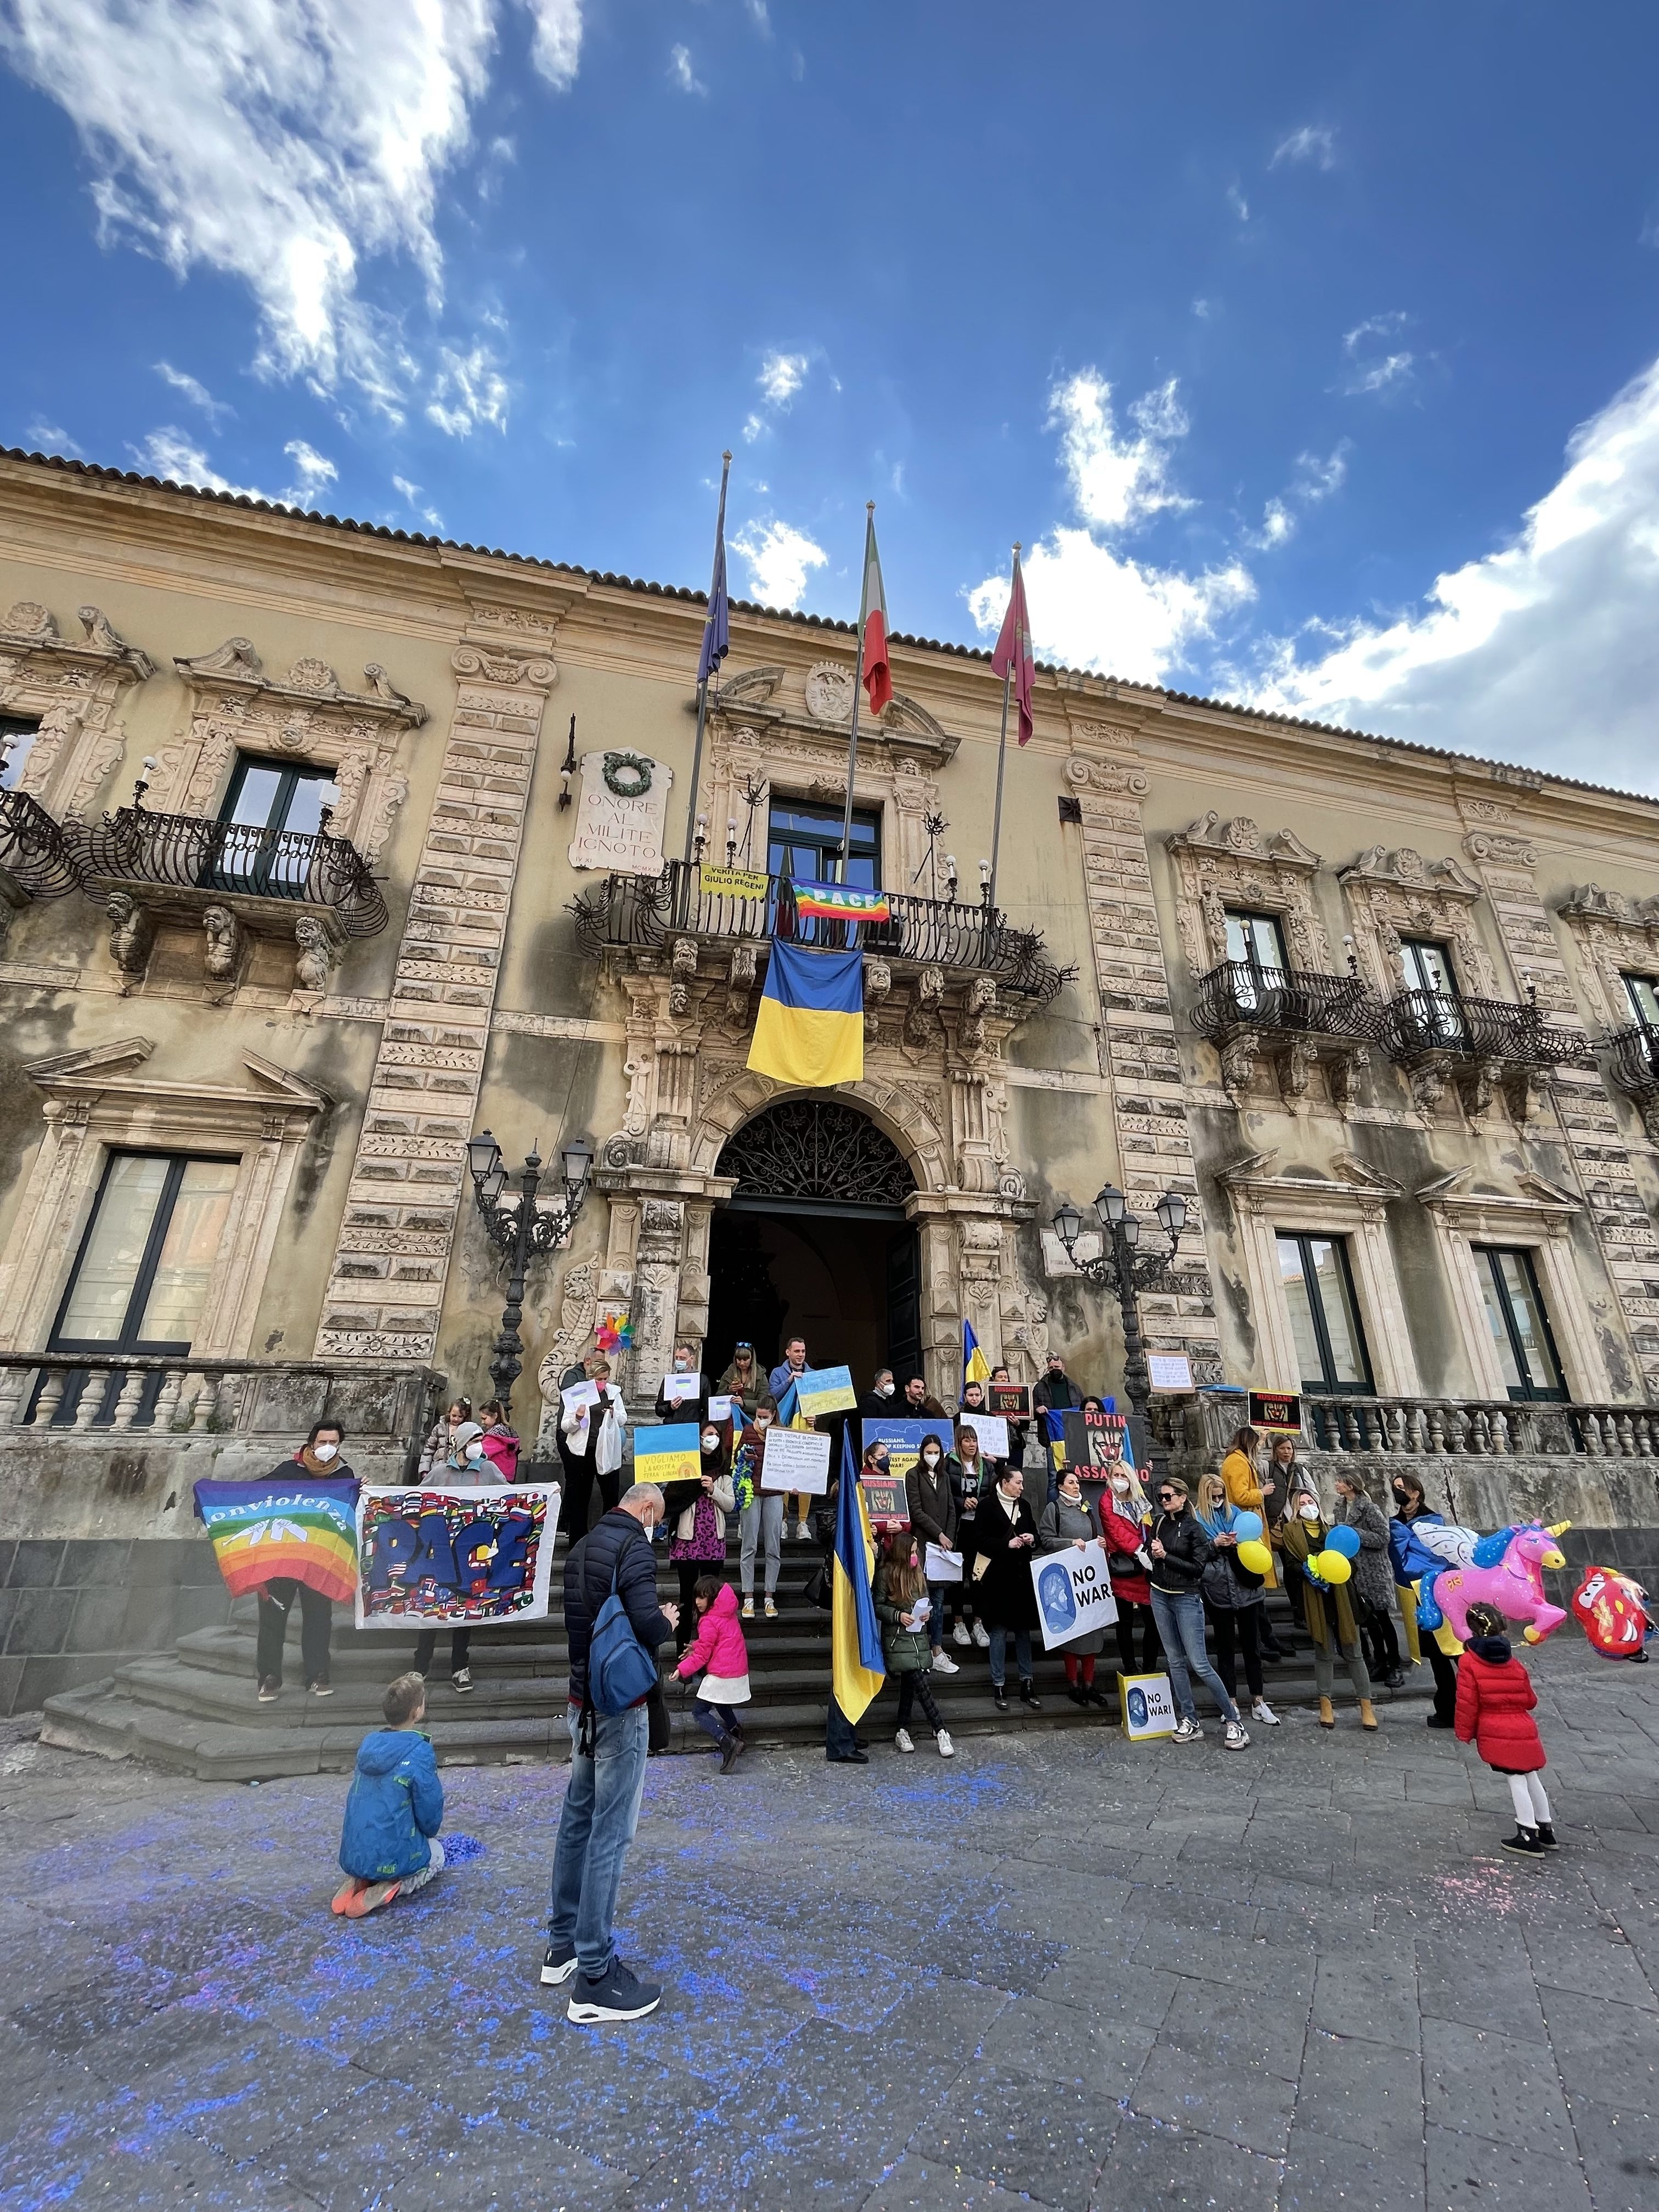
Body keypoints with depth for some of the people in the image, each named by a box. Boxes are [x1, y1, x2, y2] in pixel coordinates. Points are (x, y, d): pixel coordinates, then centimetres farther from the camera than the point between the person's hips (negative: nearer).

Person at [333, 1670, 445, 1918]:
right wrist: (430, 1832, 12)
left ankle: (357, 1881, 8)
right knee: (436, 1854, 24)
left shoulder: (369, 1743, -1)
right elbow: (430, 1808, -13)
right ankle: (390, 1888, -3)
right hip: (391, 1857, -6)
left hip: (352, 1856, 6)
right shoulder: (419, 1752, -21)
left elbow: (364, 1799, 14)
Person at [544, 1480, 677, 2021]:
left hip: (583, 1702, 9)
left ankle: (563, 1946, 33)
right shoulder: (633, 1547, -19)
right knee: (610, 1834, 0)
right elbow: (646, 1624, -29)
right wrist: (668, 1622, -7)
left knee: (577, 1819, 19)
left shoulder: (583, 1547, 8)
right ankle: (594, 1977, 10)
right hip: (620, 1707, -9)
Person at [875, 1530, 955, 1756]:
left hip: (918, 1635, 6)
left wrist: (927, 1613, -2)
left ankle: (903, 1732, 11)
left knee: (909, 1685, -1)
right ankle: (940, 1731, -8)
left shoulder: (918, 1573, 10)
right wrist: (898, 1615, -19)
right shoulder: (886, 1574, -9)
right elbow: (877, 1607, -6)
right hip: (897, 1638, -6)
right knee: (921, 1684, -15)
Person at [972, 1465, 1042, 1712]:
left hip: (1022, 1575, 5)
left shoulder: (1024, 1506, 9)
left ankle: (1027, 1683, 18)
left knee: (1024, 1628, 9)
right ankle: (999, 1685, 11)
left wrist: (1032, 1540, -3)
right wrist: (1007, 1544, -18)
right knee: (999, 1629, 0)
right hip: (997, 1576, -5)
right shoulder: (987, 1505, -7)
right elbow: (979, 1538, -11)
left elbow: (1035, 1535, 19)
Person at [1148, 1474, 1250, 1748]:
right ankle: (1190, 1721, 18)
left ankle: (1234, 1721, 8)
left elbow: (1198, 1567, -15)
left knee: (1199, 1663, -5)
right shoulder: (1159, 1521, 4)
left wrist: (1166, 1556, -17)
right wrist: (1152, 1552, -4)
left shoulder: (1194, 1527, -12)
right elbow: (1152, 1551, 18)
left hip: (1186, 1598, -6)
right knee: (1175, 1661, 9)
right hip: (1160, 1595, 6)